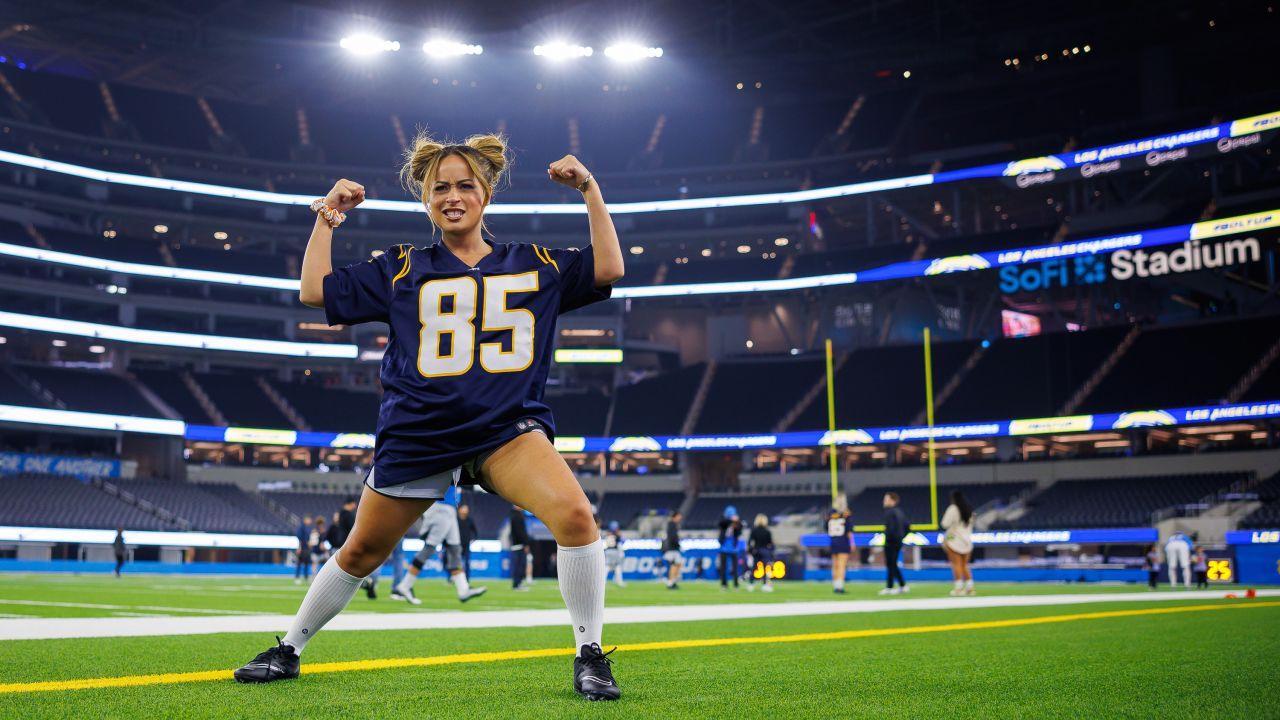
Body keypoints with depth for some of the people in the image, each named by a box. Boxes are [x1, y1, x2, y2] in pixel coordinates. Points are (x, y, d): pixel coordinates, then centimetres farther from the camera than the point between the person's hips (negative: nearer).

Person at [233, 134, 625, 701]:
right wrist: (327, 218, 6)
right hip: (417, 435, 1)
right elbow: (316, 292, 8)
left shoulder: (534, 265, 9)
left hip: (508, 429, -1)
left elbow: (607, 270, -1)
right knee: (361, 552, 11)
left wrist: (591, 192, -4)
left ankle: (589, 655, -10)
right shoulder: (402, 269, 9)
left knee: (573, 512, -26)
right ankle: (289, 649, 36)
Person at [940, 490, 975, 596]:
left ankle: (959, 588, -12)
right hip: (967, 540, 6)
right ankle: (970, 587, 6)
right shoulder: (969, 509, 11)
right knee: (965, 565, 12)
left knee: (956, 565, -5)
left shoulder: (952, 509, -10)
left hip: (954, 540, -6)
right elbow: (971, 525, 16)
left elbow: (945, 524, -13)